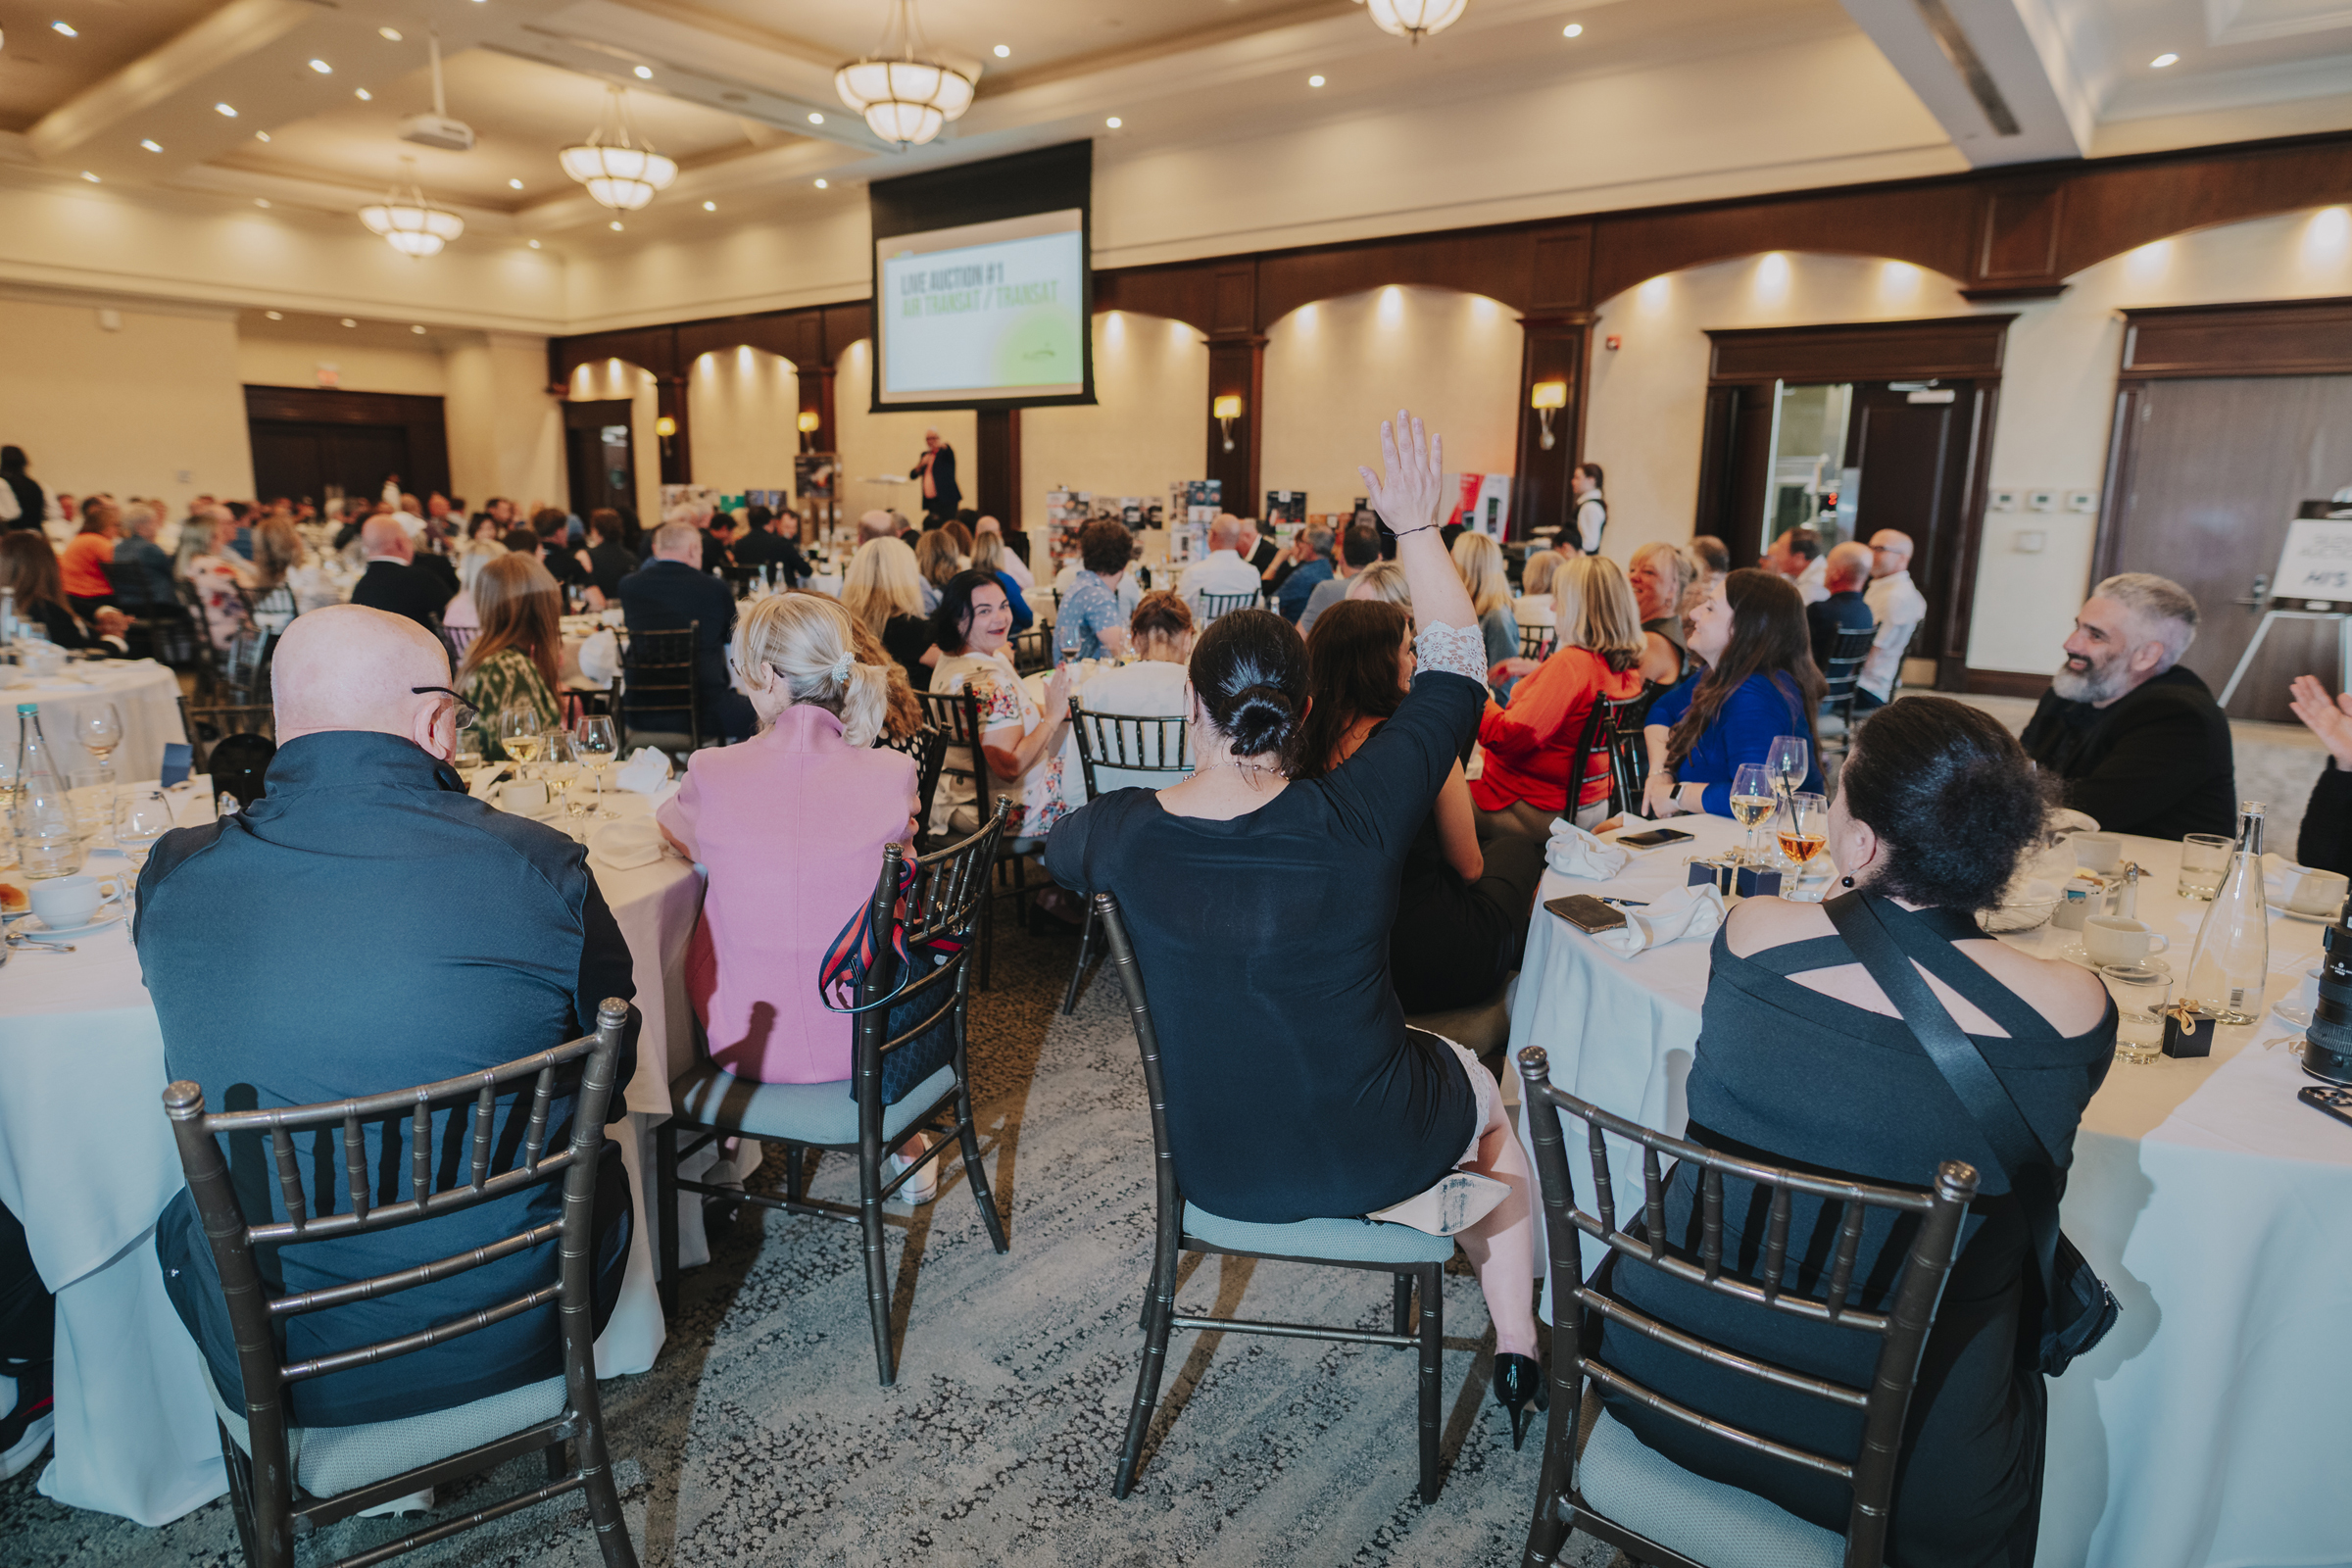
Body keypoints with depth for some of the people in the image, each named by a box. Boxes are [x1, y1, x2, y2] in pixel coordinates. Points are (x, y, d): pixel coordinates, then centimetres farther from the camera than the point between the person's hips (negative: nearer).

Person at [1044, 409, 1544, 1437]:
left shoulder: (1125, 833, -20)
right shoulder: (1355, 819, -27)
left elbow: (1054, 849, 7)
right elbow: (1458, 669, -12)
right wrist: (1417, 530, -8)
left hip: (1213, 1170, 3)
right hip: (1368, 1156, -3)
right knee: (1490, 1101, 31)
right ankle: (1517, 1349, 38)